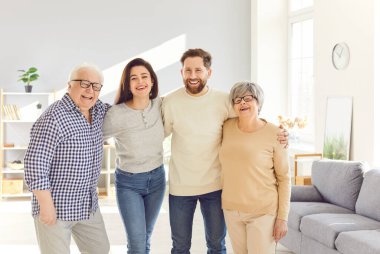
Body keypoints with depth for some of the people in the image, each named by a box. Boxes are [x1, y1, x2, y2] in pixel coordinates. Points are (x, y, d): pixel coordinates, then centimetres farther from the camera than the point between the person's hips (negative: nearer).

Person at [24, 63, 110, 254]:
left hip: (88, 205, 8)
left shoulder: (98, 111, 4)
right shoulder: (54, 118, -20)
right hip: (55, 206, -8)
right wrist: (46, 205, -20)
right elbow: (35, 163, -21)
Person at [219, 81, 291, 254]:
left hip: (263, 211, -4)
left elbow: (284, 178, -8)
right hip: (231, 208, 4)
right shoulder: (227, 127, 0)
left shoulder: (274, 134, -11)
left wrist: (282, 217, -10)